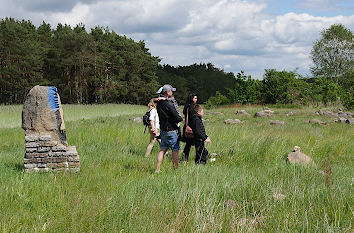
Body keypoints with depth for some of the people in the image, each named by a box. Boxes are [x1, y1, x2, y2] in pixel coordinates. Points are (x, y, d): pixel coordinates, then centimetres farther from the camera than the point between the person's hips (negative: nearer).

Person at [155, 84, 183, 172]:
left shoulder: (159, 103, 5)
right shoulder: (168, 104, -21)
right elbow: (177, 117, -20)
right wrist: (181, 119, 3)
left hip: (162, 130, 8)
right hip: (171, 130, -8)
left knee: (162, 149, 12)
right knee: (175, 150, 3)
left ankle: (158, 169, 10)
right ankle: (176, 169, 7)